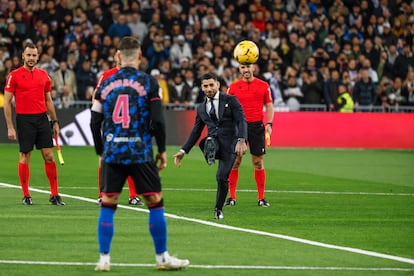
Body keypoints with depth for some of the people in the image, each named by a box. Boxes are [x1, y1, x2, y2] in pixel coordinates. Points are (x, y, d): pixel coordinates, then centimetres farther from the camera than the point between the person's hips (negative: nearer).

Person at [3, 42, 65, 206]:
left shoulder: (43, 75, 10)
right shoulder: (14, 75, -3)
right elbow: (7, 102, -3)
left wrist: (55, 122, 14)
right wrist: (10, 127, -7)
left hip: (42, 118, 4)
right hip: (24, 119, -4)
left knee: (49, 156, 0)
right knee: (25, 157, 0)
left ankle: (54, 195, 4)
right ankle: (26, 195, 8)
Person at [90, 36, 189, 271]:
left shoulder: (106, 84, 7)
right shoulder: (148, 83, -2)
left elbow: (95, 122, 8)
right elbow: (158, 121, -7)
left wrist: (101, 152, 20)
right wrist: (162, 150, 5)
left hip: (112, 153, 3)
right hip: (140, 153, -3)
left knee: (108, 205, 7)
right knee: (156, 202, 7)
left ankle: (104, 259, 5)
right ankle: (162, 258, 10)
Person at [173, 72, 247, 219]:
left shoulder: (230, 100, 3)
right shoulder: (201, 108, 16)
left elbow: (241, 120, -7)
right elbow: (196, 132, 21)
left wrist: (241, 140, -24)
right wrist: (183, 150, 12)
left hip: (229, 144, -3)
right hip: (214, 140, 3)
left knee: (222, 177, -8)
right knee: (210, 140, -36)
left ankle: (218, 209, 7)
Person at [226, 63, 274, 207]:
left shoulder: (263, 86, 5)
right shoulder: (233, 87, 5)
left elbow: (269, 106, 7)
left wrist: (269, 124, -7)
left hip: (256, 126, 0)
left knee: (258, 162, 2)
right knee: (235, 161, -2)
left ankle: (261, 198, 8)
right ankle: (232, 197, 4)